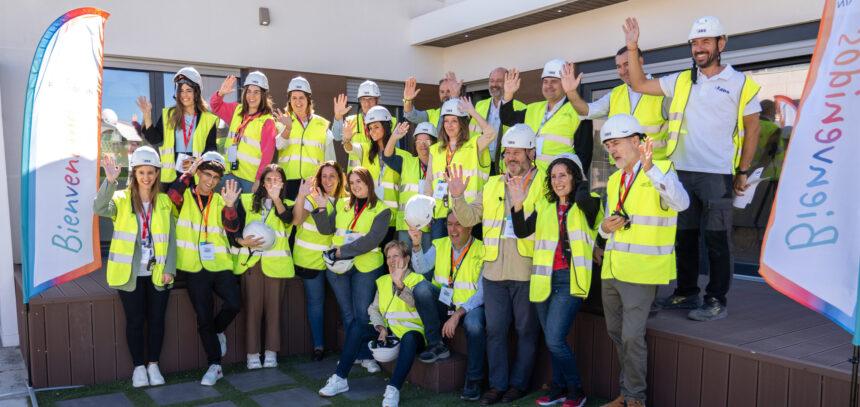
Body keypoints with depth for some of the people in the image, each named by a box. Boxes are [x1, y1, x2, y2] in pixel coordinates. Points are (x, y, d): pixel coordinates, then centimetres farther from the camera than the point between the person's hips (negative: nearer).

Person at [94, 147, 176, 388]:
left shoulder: (164, 202, 5)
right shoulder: (121, 199, -1)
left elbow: (170, 237, 3)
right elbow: (99, 209, -22)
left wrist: (169, 269, -4)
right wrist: (110, 181, -35)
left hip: (158, 273, 2)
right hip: (130, 273, -1)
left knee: (156, 320, 7)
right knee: (135, 321, 5)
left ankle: (153, 364, 22)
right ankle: (138, 367, 20)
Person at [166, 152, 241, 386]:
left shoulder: (220, 200, 9)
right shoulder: (186, 196, 5)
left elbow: (232, 227, -8)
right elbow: (172, 196, -20)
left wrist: (229, 205, -24)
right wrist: (188, 173, -20)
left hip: (220, 265, 1)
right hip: (194, 268, -1)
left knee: (234, 303, -17)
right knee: (204, 318, 1)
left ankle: (218, 331, 15)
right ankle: (214, 366, 15)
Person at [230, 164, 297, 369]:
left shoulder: (287, 205, 11)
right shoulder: (246, 201, 11)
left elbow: (288, 219, -13)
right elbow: (232, 228, 7)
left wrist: (276, 198, -27)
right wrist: (243, 241, -12)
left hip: (276, 262, 0)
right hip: (251, 261, 0)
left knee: (273, 307, 2)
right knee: (252, 307, -1)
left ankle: (271, 353, 11)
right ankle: (252, 354, 7)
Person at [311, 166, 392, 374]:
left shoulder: (381, 209, -4)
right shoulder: (342, 204, 10)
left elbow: (372, 240, -15)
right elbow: (326, 229, 5)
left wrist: (344, 250, -19)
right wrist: (321, 208, -9)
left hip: (366, 266, -4)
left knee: (362, 313, 0)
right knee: (347, 313, 11)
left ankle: (366, 355, 12)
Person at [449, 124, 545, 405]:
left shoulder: (543, 183, -2)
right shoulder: (493, 184, 14)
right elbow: (469, 218, 9)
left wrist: (521, 202, -24)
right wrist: (457, 197, -6)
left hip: (527, 271, -4)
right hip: (494, 271, 5)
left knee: (526, 330, 9)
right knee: (495, 329, 11)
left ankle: (519, 383, 23)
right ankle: (498, 384, 23)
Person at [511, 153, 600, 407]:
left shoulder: (585, 206, -1)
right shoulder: (544, 205, 13)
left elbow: (585, 198, -26)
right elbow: (522, 232, 2)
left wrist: (585, 181, -5)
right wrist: (517, 206, -14)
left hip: (570, 279, -5)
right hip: (544, 278, 6)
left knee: (554, 339, -12)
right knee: (552, 340, 14)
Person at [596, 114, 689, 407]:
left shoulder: (660, 171, -9)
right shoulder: (614, 180, 15)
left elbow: (680, 202, -29)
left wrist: (650, 168, -40)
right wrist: (605, 226, -1)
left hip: (642, 271, -8)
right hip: (611, 270, 8)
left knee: (632, 336, -7)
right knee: (616, 334, 15)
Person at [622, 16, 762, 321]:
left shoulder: (740, 84, 1)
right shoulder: (681, 81, 10)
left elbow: (752, 130, 5)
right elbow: (639, 84, 13)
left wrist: (743, 172, 1)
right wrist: (633, 48, 5)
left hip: (717, 175, -4)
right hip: (682, 172, 4)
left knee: (717, 240, 1)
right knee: (684, 236, 12)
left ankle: (716, 301, 10)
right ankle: (686, 293, 24)